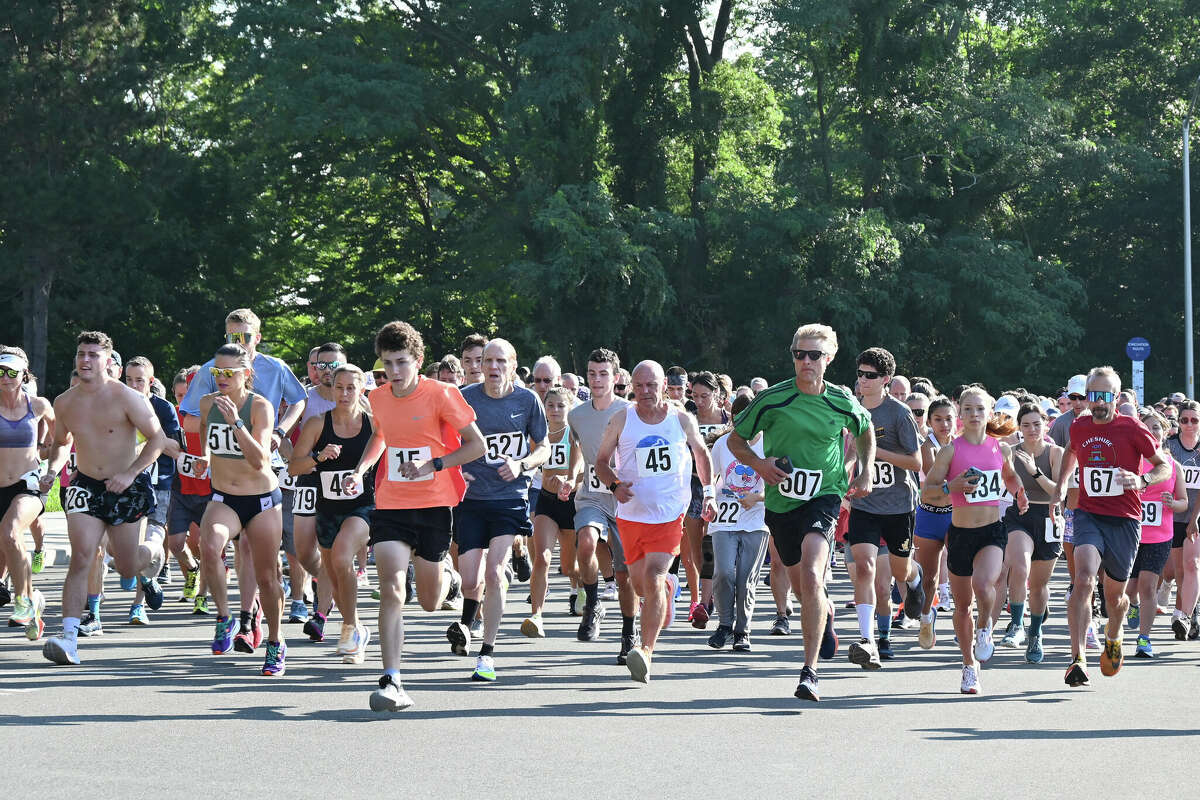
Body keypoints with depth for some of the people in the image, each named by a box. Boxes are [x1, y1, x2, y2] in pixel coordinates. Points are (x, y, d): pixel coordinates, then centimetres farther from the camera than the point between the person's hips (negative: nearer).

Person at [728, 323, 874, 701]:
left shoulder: (843, 402, -3)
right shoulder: (772, 400, -6)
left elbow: (865, 430, 20)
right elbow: (735, 439, 6)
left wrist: (866, 473, 9)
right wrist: (759, 463, -13)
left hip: (823, 497, -2)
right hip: (781, 500, 2)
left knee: (810, 575, -24)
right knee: (802, 584, 14)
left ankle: (810, 672, -24)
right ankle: (826, 617, 52)